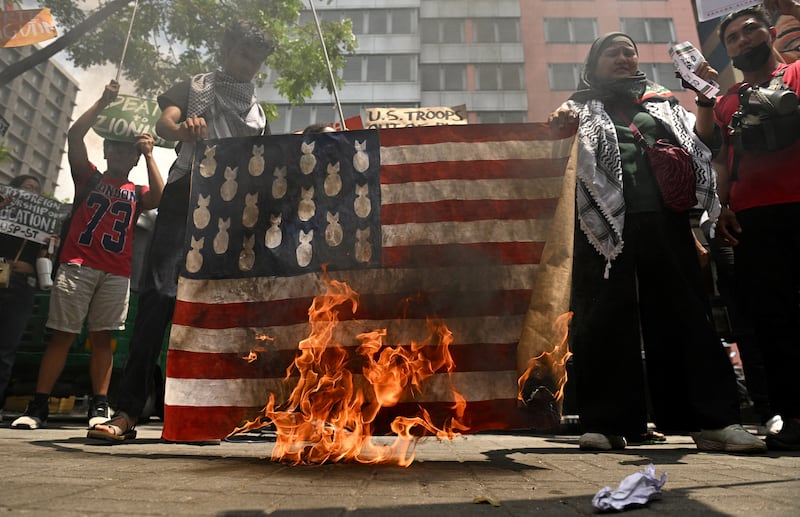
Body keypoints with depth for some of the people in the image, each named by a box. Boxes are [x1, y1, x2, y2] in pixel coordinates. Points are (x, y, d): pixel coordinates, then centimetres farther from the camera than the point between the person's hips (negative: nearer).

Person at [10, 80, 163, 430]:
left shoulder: (137, 193, 17)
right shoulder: (89, 177, 15)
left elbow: (159, 198, -5)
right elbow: (74, 135, 4)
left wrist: (150, 156, -1)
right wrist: (104, 101, 1)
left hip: (116, 273, 1)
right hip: (77, 265, -1)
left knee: (102, 338, 0)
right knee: (62, 335, -2)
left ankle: (99, 407, 2)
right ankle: (37, 407, 3)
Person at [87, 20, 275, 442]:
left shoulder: (259, 114, 24)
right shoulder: (194, 88, 18)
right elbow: (164, 124, 0)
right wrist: (183, 129, -23)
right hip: (187, 198, -2)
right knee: (159, 296, -13)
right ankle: (127, 411, -11)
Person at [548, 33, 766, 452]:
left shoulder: (661, 101, 23)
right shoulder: (584, 107, 15)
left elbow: (701, 141, 16)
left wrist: (705, 101, 2)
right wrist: (559, 122, -27)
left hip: (665, 223, 3)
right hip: (607, 224, -2)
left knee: (683, 313, 1)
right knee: (607, 319, -5)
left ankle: (714, 419, 5)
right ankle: (606, 423, -1)